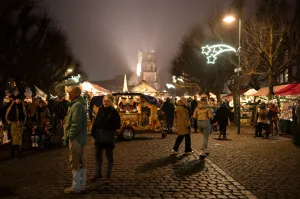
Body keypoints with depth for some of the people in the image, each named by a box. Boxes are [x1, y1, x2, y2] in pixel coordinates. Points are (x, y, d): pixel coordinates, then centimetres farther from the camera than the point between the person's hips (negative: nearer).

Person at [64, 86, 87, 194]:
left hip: (75, 138, -10)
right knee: (81, 162, 12)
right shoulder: (79, 104, 17)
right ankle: (81, 185, 20)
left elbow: (76, 124, -23)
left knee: (75, 163, -3)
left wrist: (69, 136, -15)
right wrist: (69, 135, 16)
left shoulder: (77, 105, -16)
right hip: (80, 137, 10)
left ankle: (76, 187, 4)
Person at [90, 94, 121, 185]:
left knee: (109, 157, 7)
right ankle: (98, 174, 27)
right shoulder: (101, 110, 4)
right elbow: (96, 122, 7)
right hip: (99, 136, 5)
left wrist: (107, 126, -17)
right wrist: (93, 133, -2)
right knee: (98, 155, 13)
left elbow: (117, 126, -8)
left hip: (109, 138, -5)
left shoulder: (114, 112, -9)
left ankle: (108, 176, 16)